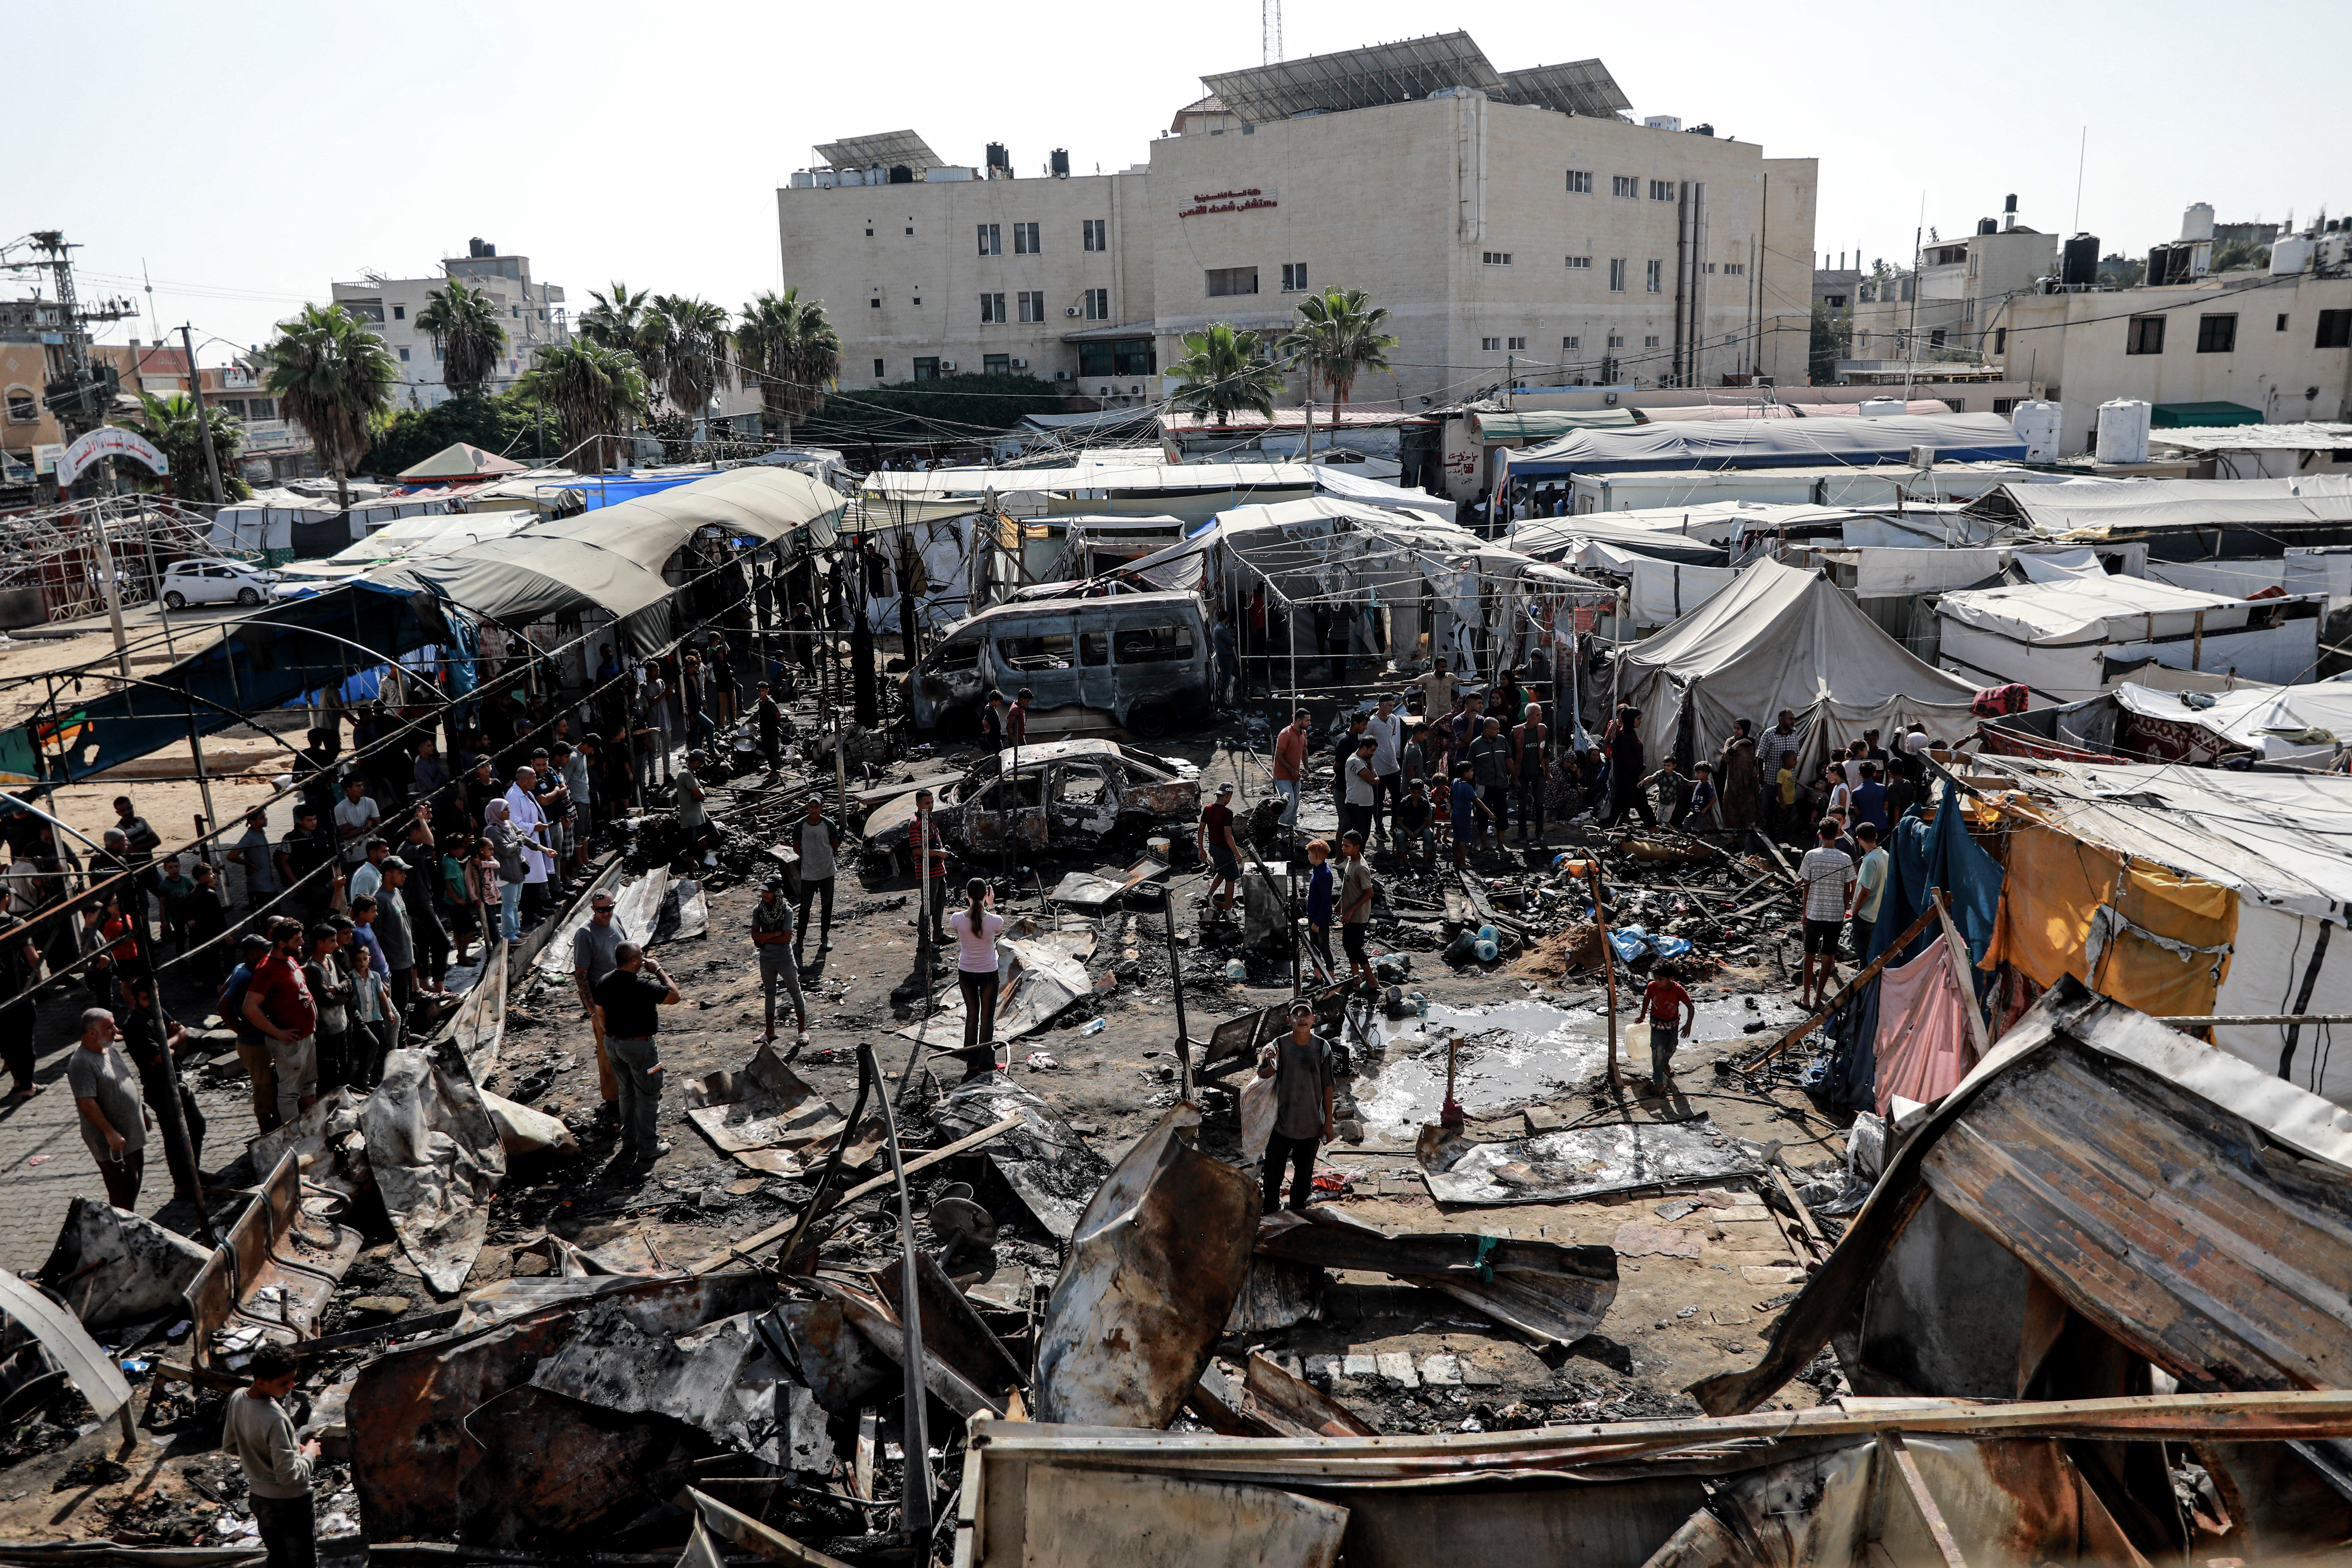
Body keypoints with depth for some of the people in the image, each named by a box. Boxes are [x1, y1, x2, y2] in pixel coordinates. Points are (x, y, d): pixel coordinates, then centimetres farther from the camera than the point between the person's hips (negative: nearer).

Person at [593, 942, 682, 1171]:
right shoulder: (643, 986, -26)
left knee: (627, 1093, 21)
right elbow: (674, 997, -15)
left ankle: (629, 1144, 31)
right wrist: (658, 970, -9)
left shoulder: (604, 983, -3)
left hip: (613, 1042, 7)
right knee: (648, 1096, 7)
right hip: (639, 1046, -7)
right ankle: (648, 1149, 15)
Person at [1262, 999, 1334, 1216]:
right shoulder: (1280, 1045, -7)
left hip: (1312, 1125, 1)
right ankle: (1271, 1212, 27)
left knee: (1304, 1173, 15)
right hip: (1282, 1123, -1)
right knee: (1274, 1173, 8)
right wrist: (1270, 1063, -34)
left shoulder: (1322, 1048, -3)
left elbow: (1327, 1087, 2)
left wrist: (1328, 1122, 2)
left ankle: (1298, 1209, 34)